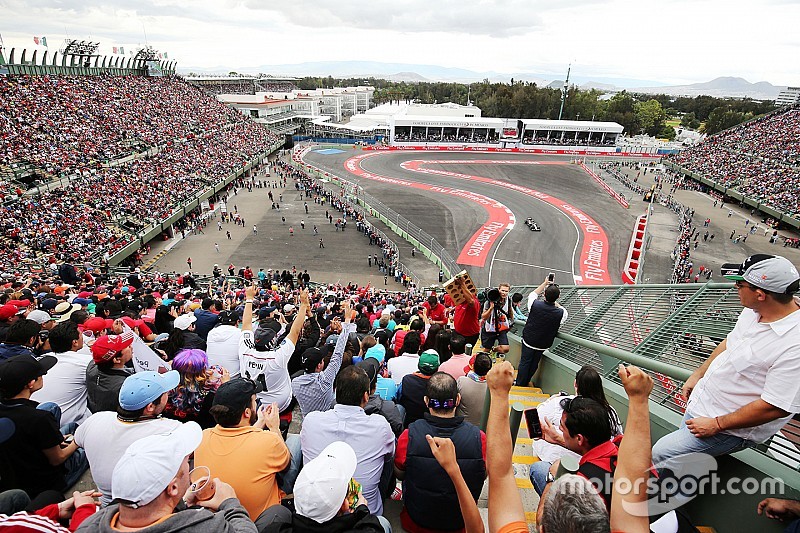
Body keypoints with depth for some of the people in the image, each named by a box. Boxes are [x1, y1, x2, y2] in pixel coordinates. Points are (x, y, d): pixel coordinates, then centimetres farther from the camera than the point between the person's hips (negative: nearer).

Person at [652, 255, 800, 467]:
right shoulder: (754, 310, -4)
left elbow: (776, 407, -27)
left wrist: (717, 425, -19)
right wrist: (698, 375, 14)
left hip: (733, 431, -8)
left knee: (661, 455, -12)